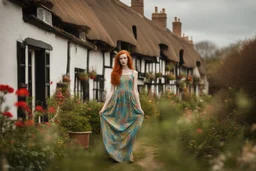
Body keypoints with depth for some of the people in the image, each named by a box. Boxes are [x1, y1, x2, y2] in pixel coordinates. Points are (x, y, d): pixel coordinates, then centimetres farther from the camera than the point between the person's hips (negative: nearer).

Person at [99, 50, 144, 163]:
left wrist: (139, 107, 0)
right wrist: (104, 106, -1)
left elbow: (135, 90, 6)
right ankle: (117, 154, 7)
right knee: (117, 129, 0)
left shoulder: (134, 73, 8)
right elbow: (111, 91, 6)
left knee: (130, 130, 1)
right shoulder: (115, 73, 7)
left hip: (130, 102, 0)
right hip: (117, 102, 0)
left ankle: (128, 154, 7)